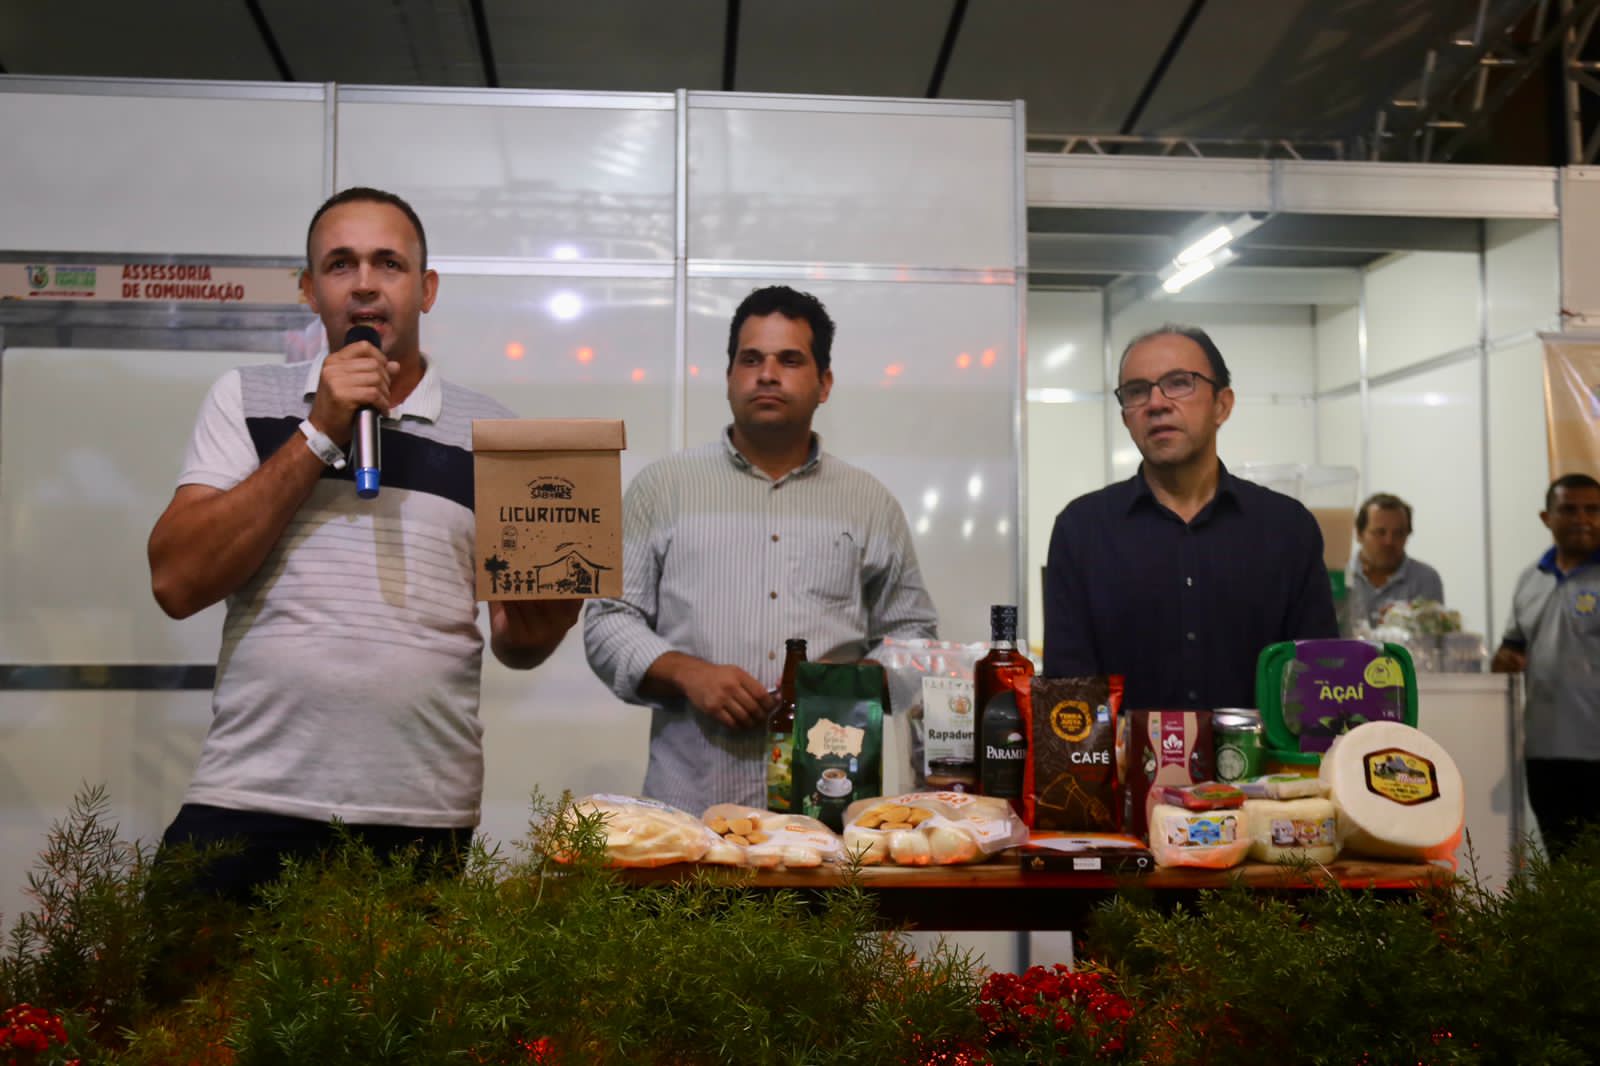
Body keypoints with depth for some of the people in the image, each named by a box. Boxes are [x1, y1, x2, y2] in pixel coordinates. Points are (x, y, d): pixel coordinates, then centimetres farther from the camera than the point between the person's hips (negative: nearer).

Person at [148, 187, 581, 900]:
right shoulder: (247, 400, 7)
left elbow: (515, 644, 9)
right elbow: (177, 583, -5)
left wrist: (546, 609, -15)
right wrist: (321, 433, -8)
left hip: (422, 815, 1)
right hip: (248, 801, 0)